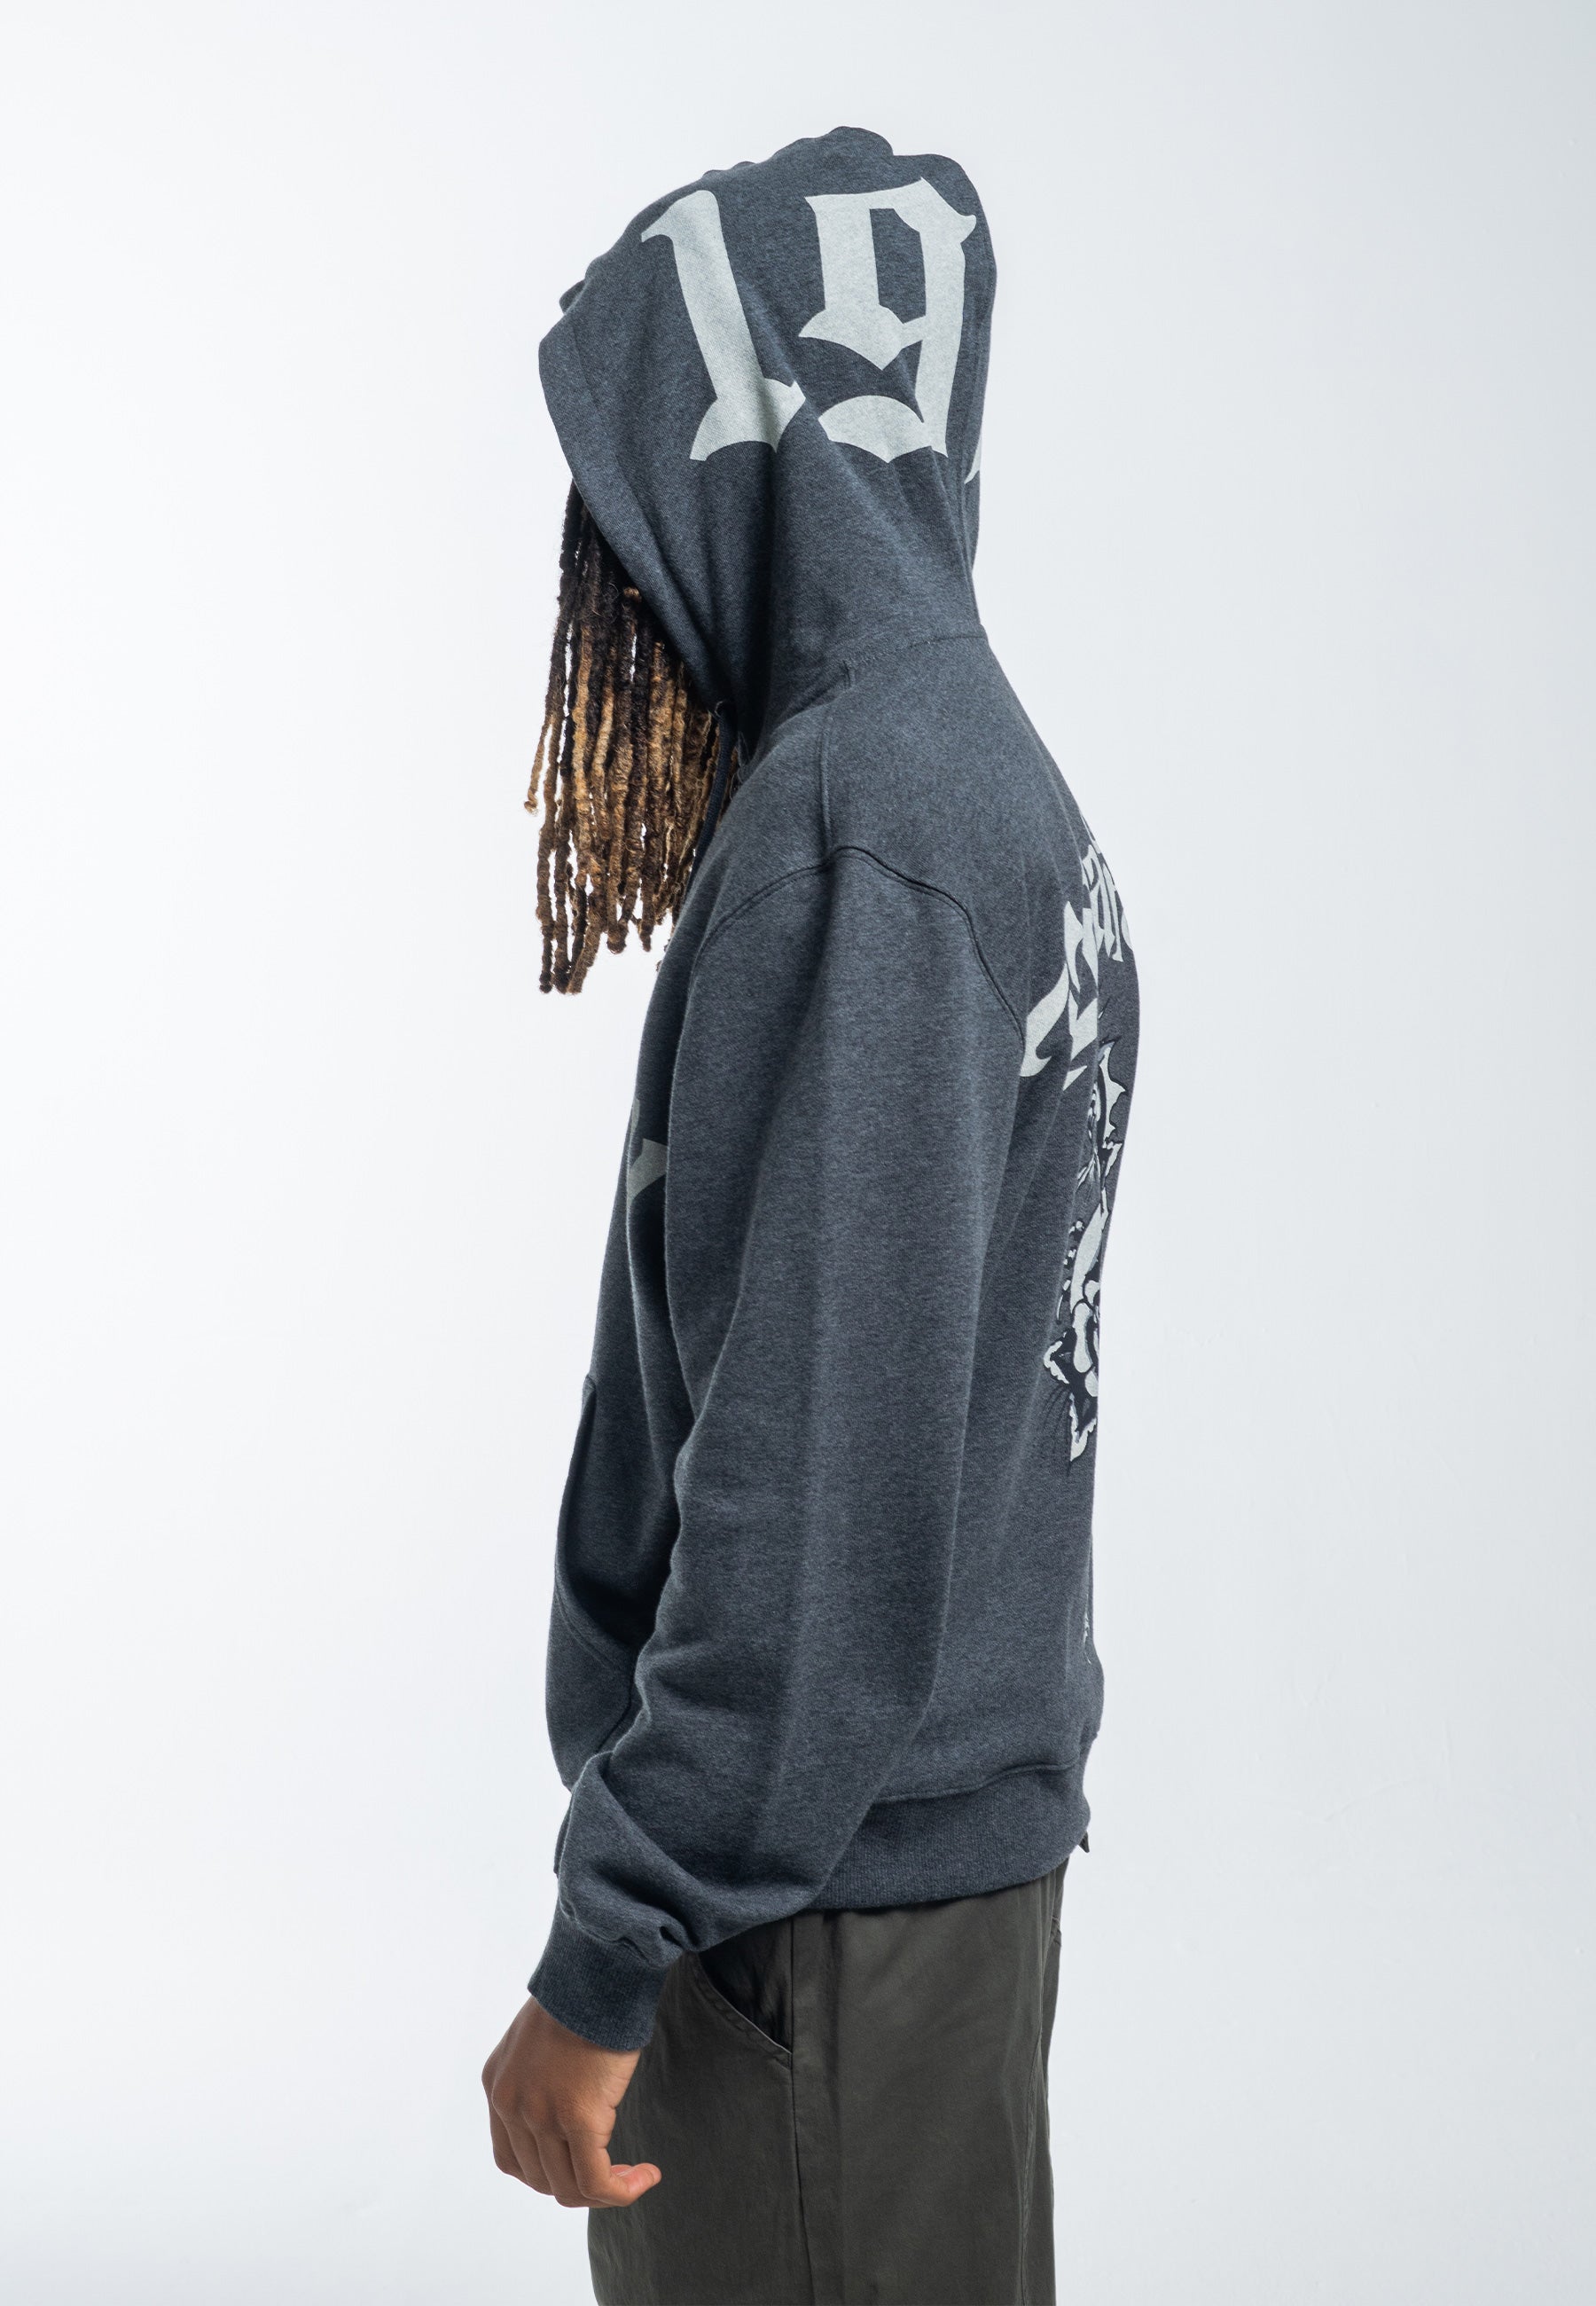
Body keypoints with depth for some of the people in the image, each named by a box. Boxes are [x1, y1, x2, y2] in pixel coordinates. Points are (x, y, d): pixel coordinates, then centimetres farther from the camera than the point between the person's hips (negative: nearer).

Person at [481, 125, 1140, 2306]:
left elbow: (822, 1464, -26)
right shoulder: (997, 779, 9)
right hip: (956, 1816, 9)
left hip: (831, 1879, -9)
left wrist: (608, 1956, -19)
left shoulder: (856, 826, -21)